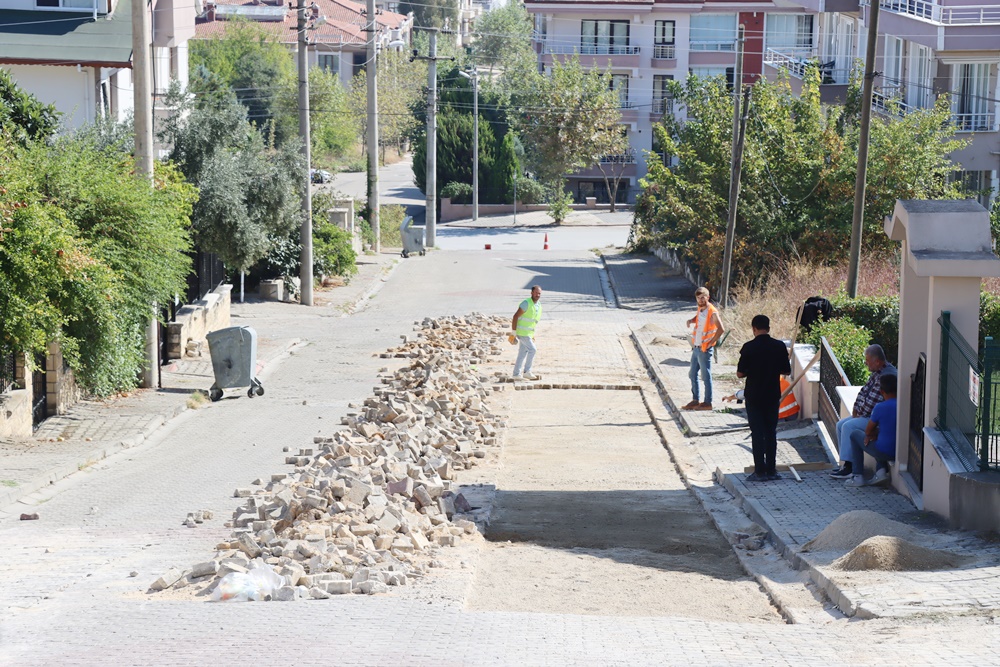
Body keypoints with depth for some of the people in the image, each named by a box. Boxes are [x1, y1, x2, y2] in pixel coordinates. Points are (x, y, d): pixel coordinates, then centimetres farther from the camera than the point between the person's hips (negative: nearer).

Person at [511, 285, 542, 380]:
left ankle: (516, 374, 11)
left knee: (522, 353, 8)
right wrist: (513, 332, -19)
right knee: (532, 349, -11)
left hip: (529, 333, 8)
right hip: (522, 332, -8)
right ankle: (527, 372, -6)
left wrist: (533, 335, 21)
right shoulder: (526, 303, -16)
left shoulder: (539, 306, 10)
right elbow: (516, 316, -16)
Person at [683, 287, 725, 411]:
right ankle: (695, 400, 23)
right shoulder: (700, 309, 7)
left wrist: (710, 343, -19)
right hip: (696, 347, 9)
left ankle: (708, 402, 6)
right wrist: (691, 320, 6)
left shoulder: (712, 312, -17)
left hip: (704, 349, -9)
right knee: (693, 375, 14)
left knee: (706, 376, -1)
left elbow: (721, 329, -24)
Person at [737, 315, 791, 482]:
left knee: (757, 433, 2)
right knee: (771, 432, 11)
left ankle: (760, 471, 2)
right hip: (773, 395, 2)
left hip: (754, 396, -2)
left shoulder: (749, 347, -13)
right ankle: (771, 470, 12)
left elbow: (740, 373, -10)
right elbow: (786, 371, 2)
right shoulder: (779, 346, -5)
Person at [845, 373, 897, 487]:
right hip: (900, 452, 5)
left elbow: (868, 431, -4)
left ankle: (858, 477, 18)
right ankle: (881, 470, 19)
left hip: (884, 452, -5)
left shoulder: (880, 408, -18)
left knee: (855, 435, 19)